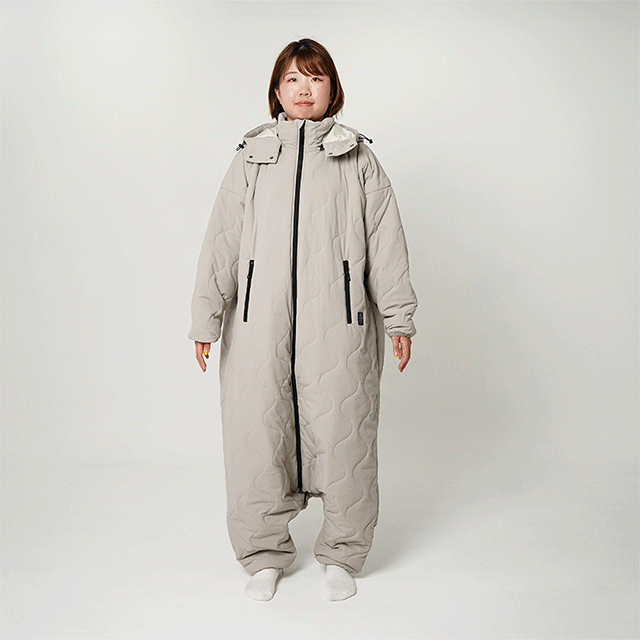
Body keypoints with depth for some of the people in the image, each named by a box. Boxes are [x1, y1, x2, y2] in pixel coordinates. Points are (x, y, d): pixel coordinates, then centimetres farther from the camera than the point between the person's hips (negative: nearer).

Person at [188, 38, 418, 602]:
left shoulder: (357, 154, 13)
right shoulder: (253, 153, 16)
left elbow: (385, 238, 9)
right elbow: (223, 237, 10)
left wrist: (399, 318, 4)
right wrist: (206, 317, 4)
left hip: (337, 322, -1)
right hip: (259, 321, 2)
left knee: (342, 433, 2)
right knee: (258, 431, 4)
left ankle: (343, 555, 23)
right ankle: (266, 554, 25)